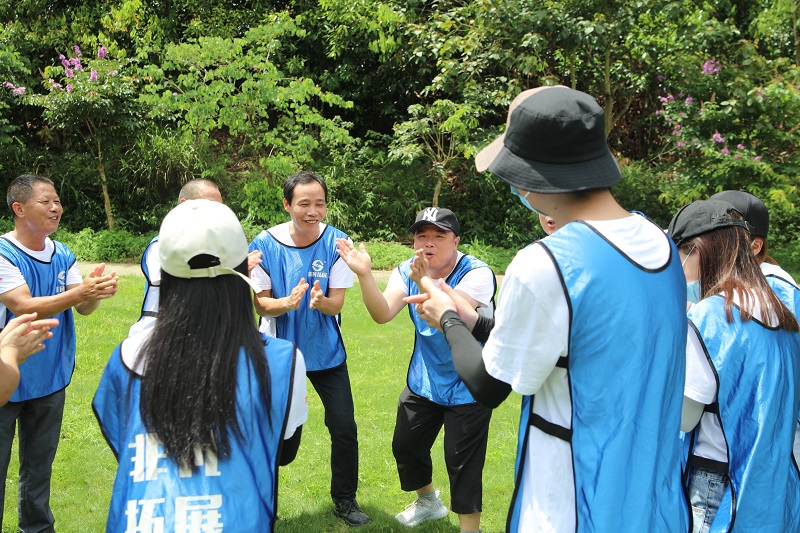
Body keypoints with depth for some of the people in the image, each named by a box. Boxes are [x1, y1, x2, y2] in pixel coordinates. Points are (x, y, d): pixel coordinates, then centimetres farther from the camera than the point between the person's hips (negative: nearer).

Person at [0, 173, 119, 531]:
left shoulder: (62, 256, 1)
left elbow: (84, 308, -4)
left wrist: (97, 291, -27)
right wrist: (81, 292, -34)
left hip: (50, 378, 5)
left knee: (40, 462, 19)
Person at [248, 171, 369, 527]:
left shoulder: (336, 242, -11)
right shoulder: (265, 244, -12)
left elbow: (336, 303, -11)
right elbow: (261, 304, -10)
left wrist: (320, 300, -34)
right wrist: (287, 303, -31)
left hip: (326, 351, 1)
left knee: (344, 428, 4)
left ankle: (345, 500, 26)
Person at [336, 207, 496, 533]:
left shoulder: (476, 273, -21)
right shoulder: (408, 271, -4)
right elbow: (382, 314, -19)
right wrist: (364, 275, -33)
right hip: (423, 382, 7)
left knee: (462, 464, -4)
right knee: (406, 447, 19)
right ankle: (428, 503, 47)